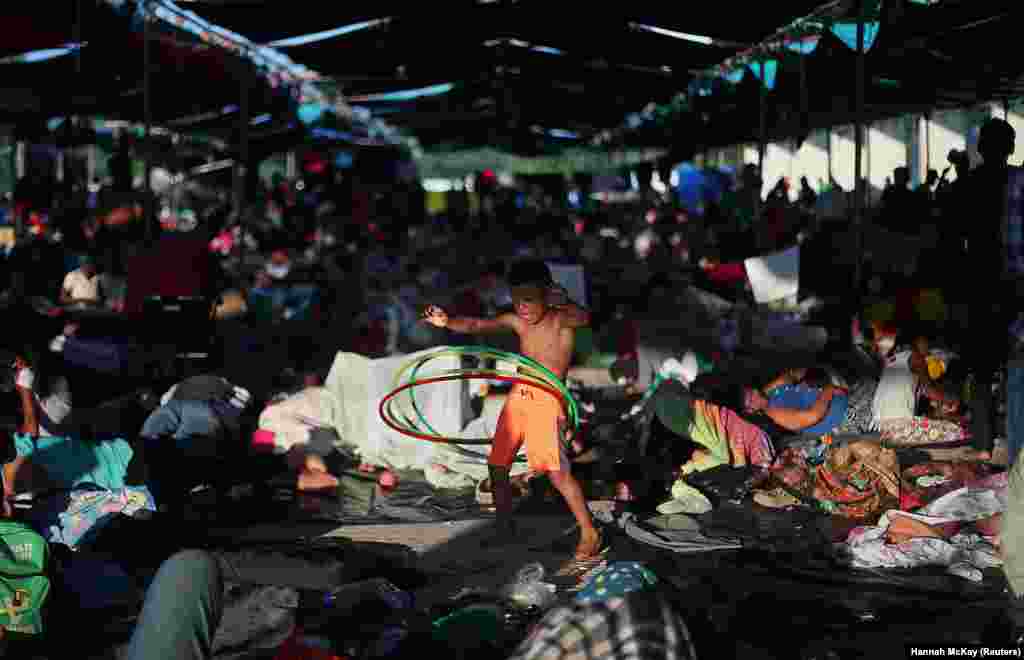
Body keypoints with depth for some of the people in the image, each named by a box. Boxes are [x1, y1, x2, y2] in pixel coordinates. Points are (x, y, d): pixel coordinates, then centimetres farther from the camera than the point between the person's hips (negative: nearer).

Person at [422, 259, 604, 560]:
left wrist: (565, 302, -52)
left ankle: (590, 534, -6)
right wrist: (447, 322, -16)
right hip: (517, 397, 7)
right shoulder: (517, 322, 6)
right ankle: (504, 529, 29)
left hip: (547, 398, -7)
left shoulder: (561, 319, -10)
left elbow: (584, 318, -32)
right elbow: (477, 325, 2)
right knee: (497, 466, 11)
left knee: (556, 470, -15)